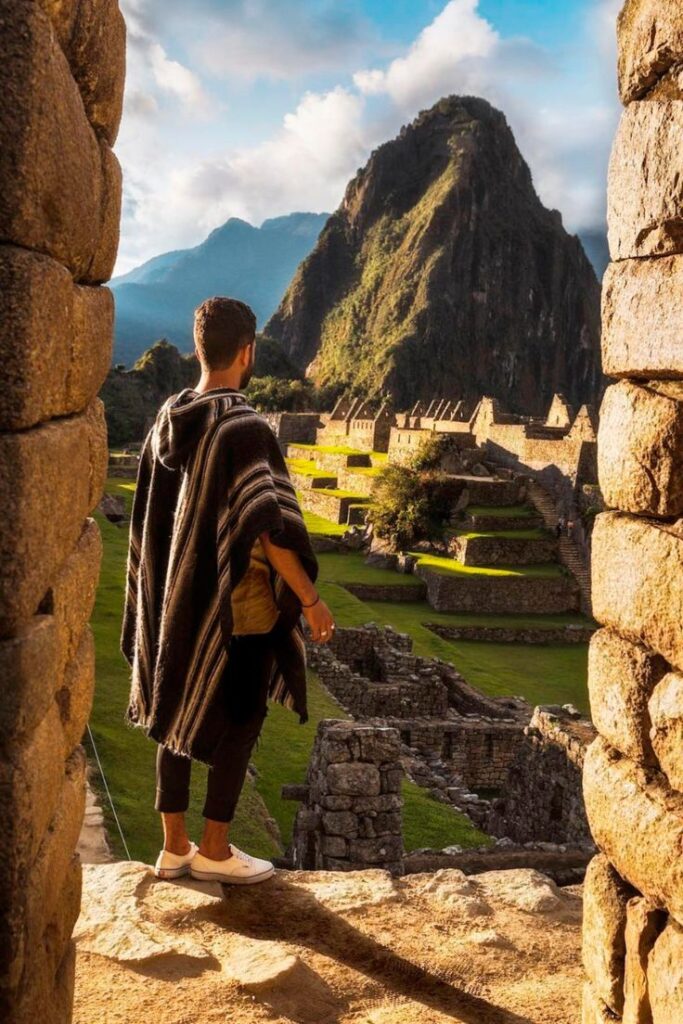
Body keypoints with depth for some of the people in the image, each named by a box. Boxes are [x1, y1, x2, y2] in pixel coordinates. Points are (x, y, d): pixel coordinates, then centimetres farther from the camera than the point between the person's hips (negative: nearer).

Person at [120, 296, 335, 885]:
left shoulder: (169, 419, 3)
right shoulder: (243, 427, -19)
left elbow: (153, 514, 10)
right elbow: (268, 526, -20)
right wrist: (310, 599, -12)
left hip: (177, 600, 7)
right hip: (238, 606, -7)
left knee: (177, 718, 14)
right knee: (240, 722, 7)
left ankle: (175, 846, 24)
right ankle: (214, 851, 17)